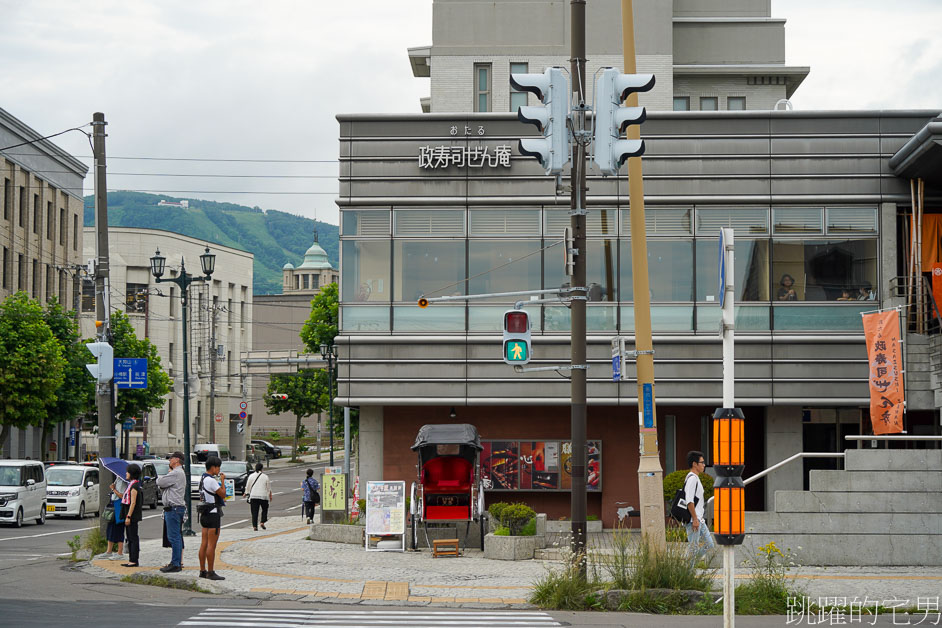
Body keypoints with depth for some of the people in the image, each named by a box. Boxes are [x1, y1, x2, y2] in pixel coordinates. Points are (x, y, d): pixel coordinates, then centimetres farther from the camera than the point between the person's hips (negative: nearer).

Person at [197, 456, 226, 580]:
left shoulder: (203, 479, 15)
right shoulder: (211, 480, -16)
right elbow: (223, 494, -16)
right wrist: (222, 481, -5)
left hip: (204, 514, 10)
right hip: (213, 513, -10)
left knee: (204, 543, 11)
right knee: (211, 545, -7)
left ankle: (202, 570, 15)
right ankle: (210, 572, -6)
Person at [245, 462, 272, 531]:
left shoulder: (251, 476, 2)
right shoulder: (265, 476, -1)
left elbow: (247, 487, 7)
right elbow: (269, 488, 6)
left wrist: (246, 493, 24)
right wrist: (270, 495, 18)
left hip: (253, 496, 1)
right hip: (263, 496, -1)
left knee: (254, 512, 2)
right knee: (264, 510, 17)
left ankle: (254, 526, -4)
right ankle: (262, 522, 2)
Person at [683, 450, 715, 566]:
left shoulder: (695, 478, 19)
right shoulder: (692, 478, -14)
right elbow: (689, 501, -22)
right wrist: (695, 519, -22)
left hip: (699, 520, 10)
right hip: (694, 520, -10)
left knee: (709, 545, 10)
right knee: (693, 548, -6)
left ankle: (689, 564, 14)